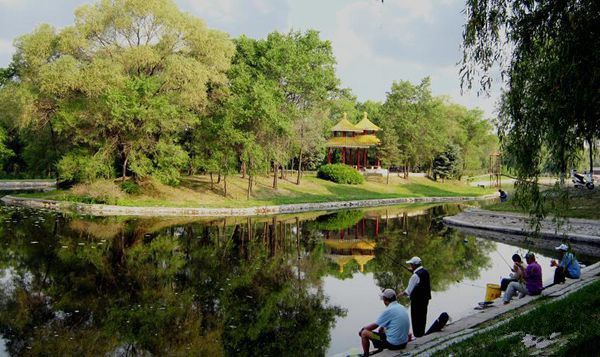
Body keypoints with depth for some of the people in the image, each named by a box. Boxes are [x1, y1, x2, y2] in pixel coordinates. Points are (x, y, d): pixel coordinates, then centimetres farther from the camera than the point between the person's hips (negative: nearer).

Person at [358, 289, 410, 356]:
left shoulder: (388, 310, -17)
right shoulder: (402, 308, 7)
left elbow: (374, 326, -8)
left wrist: (363, 329, 8)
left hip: (393, 344, -8)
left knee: (364, 333, 2)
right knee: (381, 329, 33)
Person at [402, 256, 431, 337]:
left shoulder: (415, 276, -22)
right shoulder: (425, 272, 2)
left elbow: (409, 290, -17)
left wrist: (401, 294, -2)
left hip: (417, 300, -8)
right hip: (425, 298, 8)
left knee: (416, 318, 4)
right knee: (423, 316, 18)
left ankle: (417, 335, 11)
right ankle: (422, 333, 30)